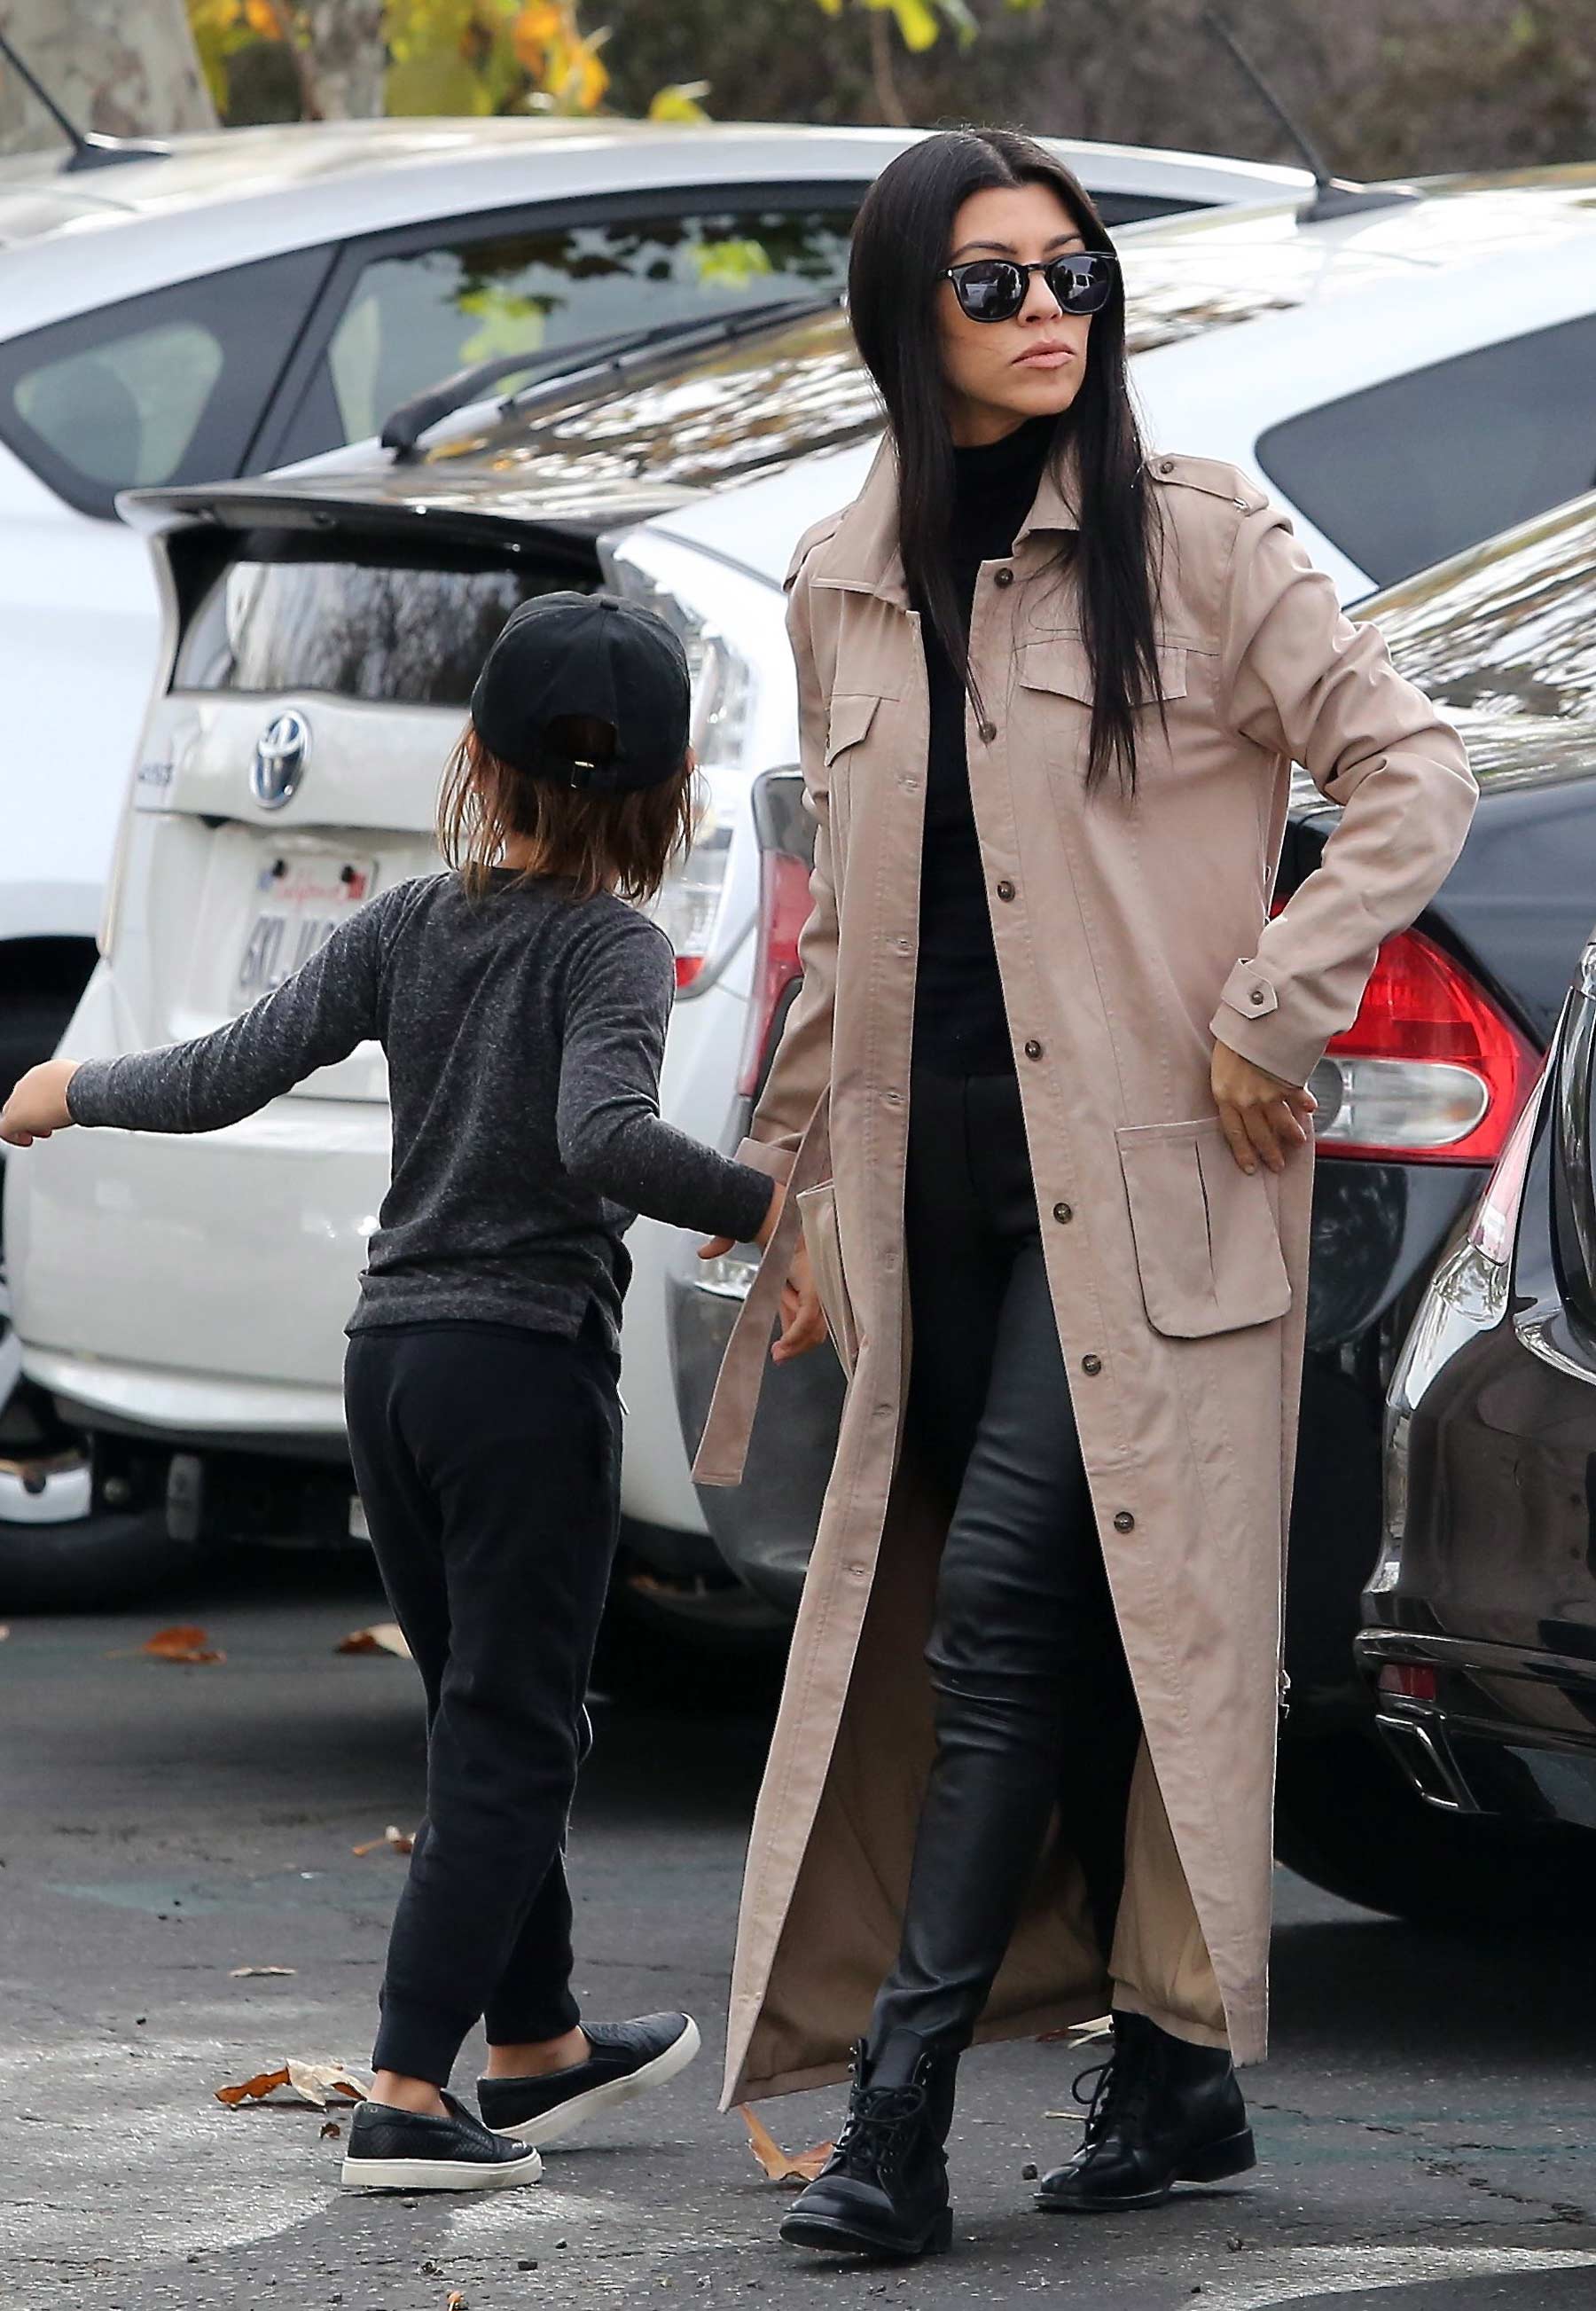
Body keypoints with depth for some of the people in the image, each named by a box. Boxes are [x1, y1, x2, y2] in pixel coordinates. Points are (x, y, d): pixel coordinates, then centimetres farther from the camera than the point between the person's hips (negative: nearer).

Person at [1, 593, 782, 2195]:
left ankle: (539, 2045, 31)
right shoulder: (611, 948, -11)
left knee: (486, 1715, 19)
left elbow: (224, 1079, 2)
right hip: (530, 1361, -6)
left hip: (392, 1351, 6)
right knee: (509, 1740, -2)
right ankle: (406, 2096, -9)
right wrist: (771, 1208, -27)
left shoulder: (409, 925, 5)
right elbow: (600, 1140, -28)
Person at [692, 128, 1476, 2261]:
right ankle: (1171, 2076, 17)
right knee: (1064, 1637, 8)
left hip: (1138, 1174, -5)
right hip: (945, 1182, 5)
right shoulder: (844, 587, 12)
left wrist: (1271, 1014, -10)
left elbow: (1412, 771, -5)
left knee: (1007, 1611, -12)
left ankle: (898, 2112, -14)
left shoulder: (1195, 539, -3)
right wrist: (804, 1188, 19)